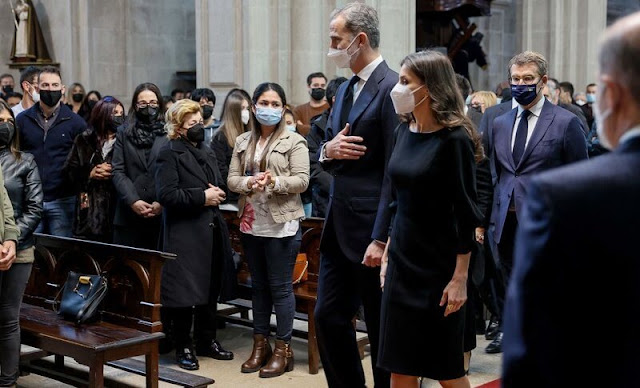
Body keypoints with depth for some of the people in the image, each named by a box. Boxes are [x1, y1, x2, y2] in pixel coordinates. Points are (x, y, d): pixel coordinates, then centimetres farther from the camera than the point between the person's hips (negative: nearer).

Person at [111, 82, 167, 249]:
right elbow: (117, 171, 5)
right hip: (129, 215, 2)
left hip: (162, 214, -1)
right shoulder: (124, 133, 12)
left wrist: (163, 202, -13)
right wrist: (133, 201, -8)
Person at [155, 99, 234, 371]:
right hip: (184, 234, -8)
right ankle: (183, 347, 10)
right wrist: (201, 197, -17)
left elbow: (220, 186, 23)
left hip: (211, 231, 8)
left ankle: (207, 341, 26)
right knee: (185, 291, -2)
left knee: (210, 289, 13)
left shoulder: (207, 152, 19)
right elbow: (166, 194, -18)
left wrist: (218, 193, 0)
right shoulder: (169, 154, -7)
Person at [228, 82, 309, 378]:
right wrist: (249, 182, -15)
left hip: (281, 225, -5)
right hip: (251, 224, 5)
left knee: (280, 287, 0)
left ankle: (283, 348, 10)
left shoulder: (294, 142, -4)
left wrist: (274, 182, -24)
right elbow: (232, 179, 6)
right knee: (258, 286, 14)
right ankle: (260, 344, 24)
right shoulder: (242, 142, 11)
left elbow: (301, 181, -10)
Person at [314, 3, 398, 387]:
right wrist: (328, 150, -5)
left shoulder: (391, 88, -13)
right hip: (338, 225, 9)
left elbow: (394, 171, -17)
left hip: (370, 227, -8)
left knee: (381, 326, 4)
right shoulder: (345, 89, 14)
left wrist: (381, 239, -19)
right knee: (328, 317, 13)